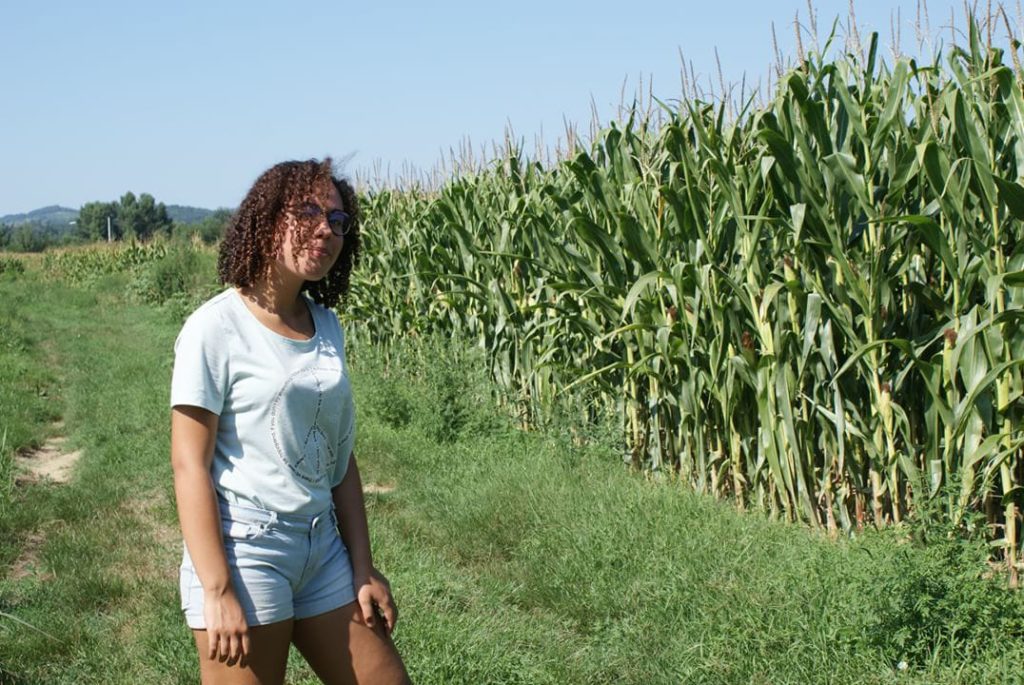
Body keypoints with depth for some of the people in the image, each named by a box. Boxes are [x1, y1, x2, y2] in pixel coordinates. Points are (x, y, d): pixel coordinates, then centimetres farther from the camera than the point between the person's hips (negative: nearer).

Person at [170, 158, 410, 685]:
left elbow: (339, 457, 11)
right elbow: (190, 465, -14)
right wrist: (217, 592, -19)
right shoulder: (217, 328, -11)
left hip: (323, 548, 7)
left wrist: (363, 569, 8)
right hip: (243, 551, -7)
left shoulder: (327, 328, 8)